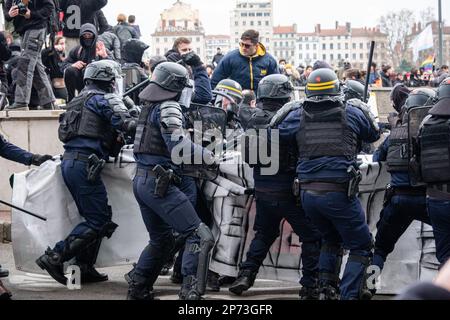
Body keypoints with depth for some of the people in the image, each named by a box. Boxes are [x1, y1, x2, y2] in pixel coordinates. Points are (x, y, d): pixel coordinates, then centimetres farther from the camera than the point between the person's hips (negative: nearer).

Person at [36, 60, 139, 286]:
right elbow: (126, 124, -16)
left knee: (93, 217, 16)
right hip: (84, 164, -9)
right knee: (99, 222, -7)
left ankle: (84, 268, 12)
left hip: (69, 162, 9)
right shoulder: (105, 99, -3)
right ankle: (54, 257, -14)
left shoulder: (81, 99, 24)